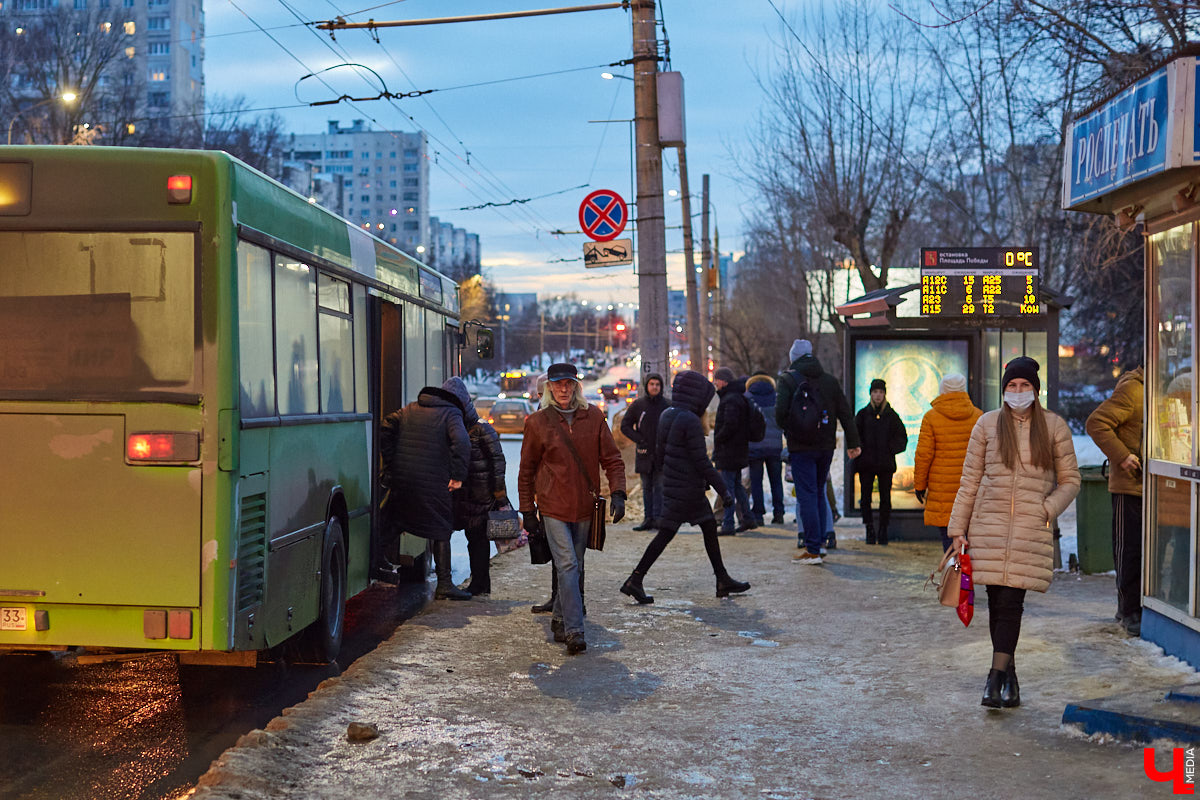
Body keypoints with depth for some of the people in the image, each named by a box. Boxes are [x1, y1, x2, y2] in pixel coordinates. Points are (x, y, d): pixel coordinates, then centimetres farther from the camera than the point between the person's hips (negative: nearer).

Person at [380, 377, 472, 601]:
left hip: (400, 478, 5)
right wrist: (458, 476, -13)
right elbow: (462, 443, -20)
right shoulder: (451, 413, -3)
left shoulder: (410, 409, 15)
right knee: (441, 531, 3)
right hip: (432, 482, -5)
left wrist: (390, 463, 13)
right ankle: (444, 584, 1)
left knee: (395, 523, 21)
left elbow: (385, 429, 10)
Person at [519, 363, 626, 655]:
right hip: (553, 507, -3)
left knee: (575, 567, 12)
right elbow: (527, 469, 5)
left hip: (585, 507, 3)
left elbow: (612, 459, 7)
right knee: (567, 565, -13)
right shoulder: (538, 422, -2)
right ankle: (574, 630, -14)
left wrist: (617, 493, -6)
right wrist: (527, 509, 3)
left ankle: (560, 619, 28)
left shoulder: (594, 417, 3)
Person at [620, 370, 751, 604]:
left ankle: (723, 581, 19)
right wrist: (723, 489, -12)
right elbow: (701, 461, -18)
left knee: (709, 526, 14)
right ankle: (634, 581, -3)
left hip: (673, 485, 10)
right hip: (686, 488, -10)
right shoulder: (690, 421, -18)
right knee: (666, 533, -5)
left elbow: (660, 454, 16)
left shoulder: (667, 416, 9)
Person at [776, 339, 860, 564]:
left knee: (806, 496, -4)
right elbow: (845, 413, 7)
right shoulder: (830, 380, 8)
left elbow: (780, 411, -15)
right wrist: (852, 443, 11)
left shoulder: (788, 379, -5)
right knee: (819, 493, 16)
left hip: (801, 447, -5)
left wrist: (785, 428, 6)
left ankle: (812, 550, -8)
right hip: (825, 446, 5)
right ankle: (817, 541, 19)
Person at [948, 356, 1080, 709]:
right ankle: (1007, 674, 15)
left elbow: (1069, 480, 10)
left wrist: (1046, 510, -7)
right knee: (997, 601, 3)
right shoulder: (988, 423, 7)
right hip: (989, 524, 1)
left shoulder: (1054, 426, 5)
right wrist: (958, 528, 7)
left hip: (1031, 528, -1)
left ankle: (998, 675, -9)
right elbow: (970, 479, 10)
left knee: (1011, 601, -10)